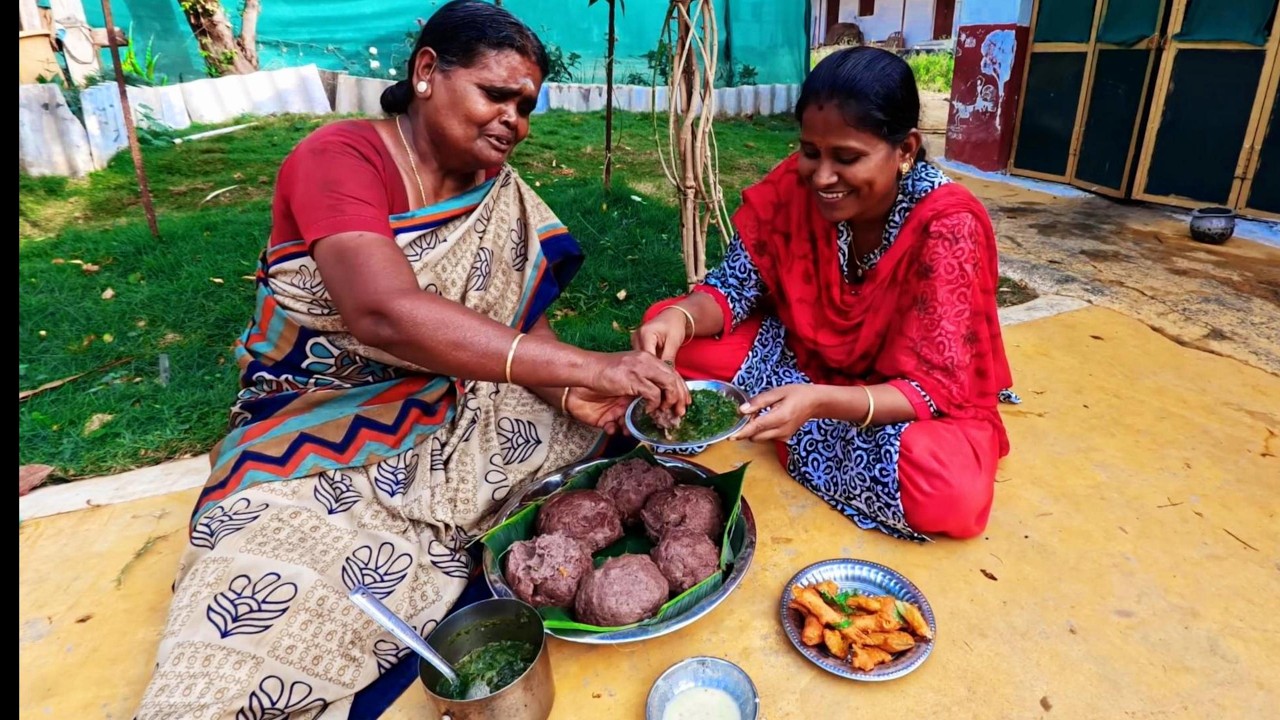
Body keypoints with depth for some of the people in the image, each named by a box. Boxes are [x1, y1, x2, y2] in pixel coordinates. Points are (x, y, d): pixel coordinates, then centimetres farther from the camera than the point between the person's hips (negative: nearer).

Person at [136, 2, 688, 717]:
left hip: (456, 415, 7)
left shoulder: (498, 189, 4)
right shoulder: (339, 157, -16)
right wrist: (584, 366, -37)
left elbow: (522, 313, 1)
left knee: (610, 418, -12)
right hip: (320, 437, -6)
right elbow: (385, 312, -33)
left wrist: (566, 393, -21)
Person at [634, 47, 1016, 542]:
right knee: (667, 333, -13)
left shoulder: (948, 227, -27)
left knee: (953, 496, -35)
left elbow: (933, 388, -27)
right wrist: (679, 318, -34)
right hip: (801, 359, 2)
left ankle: (788, 435, -13)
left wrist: (817, 401, -45)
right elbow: (735, 285, -10)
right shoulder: (794, 185, -16)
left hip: (909, 401, -2)